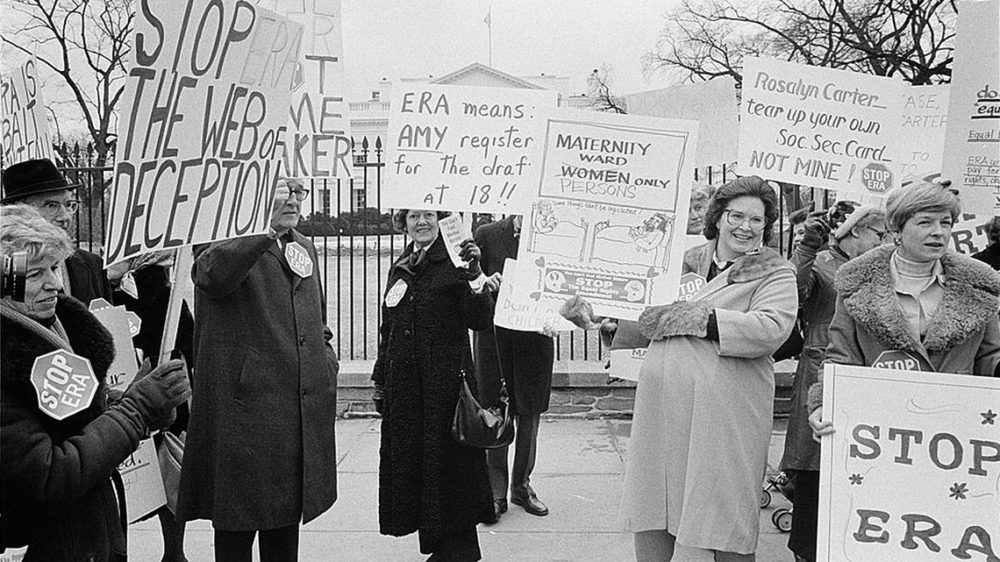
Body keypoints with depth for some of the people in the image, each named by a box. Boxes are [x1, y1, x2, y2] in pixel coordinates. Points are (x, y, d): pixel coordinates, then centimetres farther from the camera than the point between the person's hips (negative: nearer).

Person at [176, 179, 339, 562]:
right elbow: (214, 275, -31)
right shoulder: (228, 243, -5)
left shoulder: (304, 247, 18)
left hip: (304, 411, 7)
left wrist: (327, 361, 11)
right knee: (237, 529, 1)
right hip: (245, 407, -7)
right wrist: (269, 228, -35)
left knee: (287, 520, 17)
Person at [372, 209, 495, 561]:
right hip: (404, 384, 6)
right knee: (410, 462, 9)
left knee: (450, 462, 1)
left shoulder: (453, 262, -4)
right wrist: (380, 380, 18)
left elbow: (480, 321, -13)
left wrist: (474, 276, -25)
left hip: (446, 382, -6)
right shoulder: (399, 269, 13)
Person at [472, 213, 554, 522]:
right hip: (494, 336, -1)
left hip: (535, 338, 1)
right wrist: (485, 285, -18)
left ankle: (521, 485, 25)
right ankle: (495, 490, 13)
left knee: (529, 414, 10)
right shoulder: (486, 235, 0)